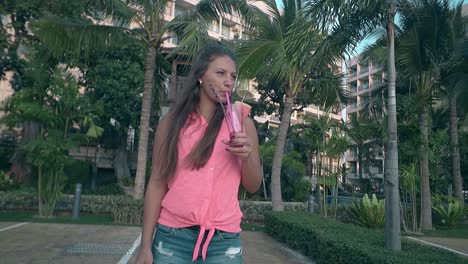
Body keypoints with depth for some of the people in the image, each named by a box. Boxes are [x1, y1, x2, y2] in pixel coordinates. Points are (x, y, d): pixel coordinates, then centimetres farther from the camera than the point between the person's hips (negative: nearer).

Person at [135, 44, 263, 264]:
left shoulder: (241, 122, 2)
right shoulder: (172, 122, 1)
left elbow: (253, 186, 6)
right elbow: (157, 184, 2)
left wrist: (247, 157, -15)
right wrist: (146, 245, 0)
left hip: (224, 241, 0)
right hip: (172, 238, 0)